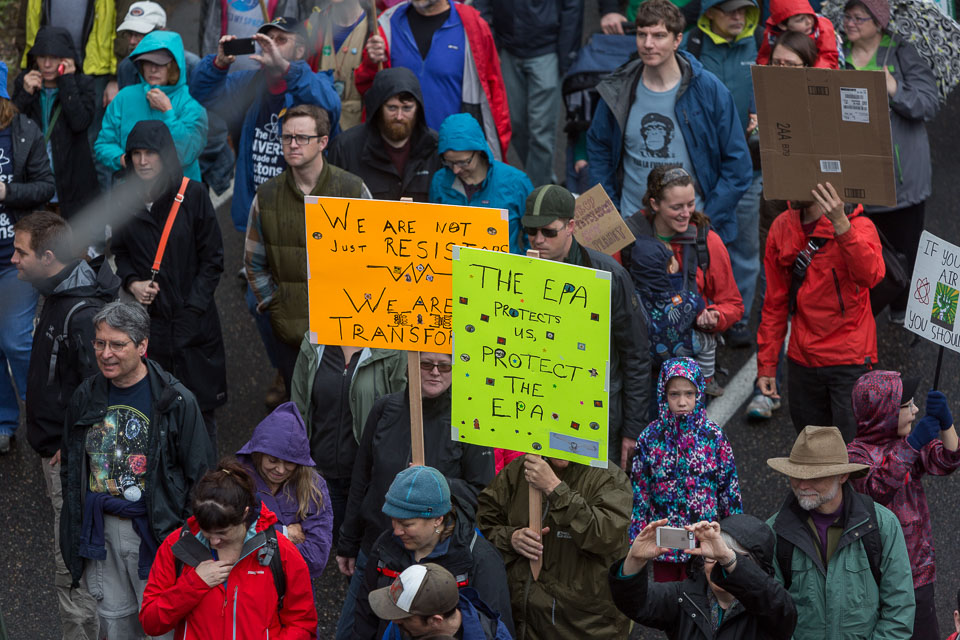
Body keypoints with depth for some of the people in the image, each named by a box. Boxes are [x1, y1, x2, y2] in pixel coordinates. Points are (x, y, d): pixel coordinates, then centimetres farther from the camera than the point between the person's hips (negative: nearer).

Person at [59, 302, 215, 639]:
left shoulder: (176, 401, -10)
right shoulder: (85, 397, 5)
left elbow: (200, 475, -6)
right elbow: (69, 469, 17)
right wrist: (74, 531, 13)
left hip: (154, 533, -5)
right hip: (100, 532, 5)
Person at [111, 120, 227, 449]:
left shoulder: (193, 196, -6)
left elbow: (212, 261, -2)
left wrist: (192, 308, -10)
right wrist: (132, 283, -4)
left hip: (192, 320, -2)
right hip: (146, 320, 2)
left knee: (200, 405, 3)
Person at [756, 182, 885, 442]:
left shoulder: (856, 224, -10)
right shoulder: (782, 227, 6)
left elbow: (870, 274, -32)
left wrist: (841, 224, -41)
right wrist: (766, 363, 10)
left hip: (849, 361, -5)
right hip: (801, 360, 5)